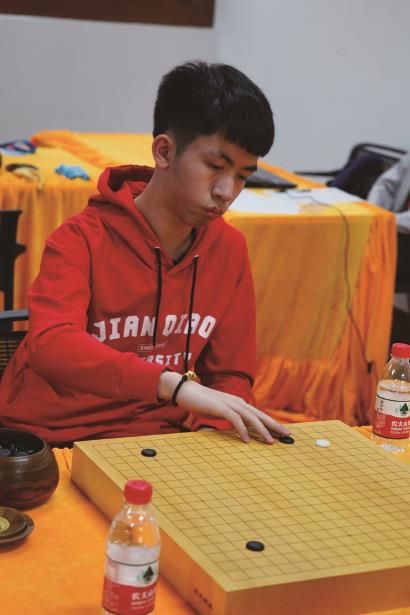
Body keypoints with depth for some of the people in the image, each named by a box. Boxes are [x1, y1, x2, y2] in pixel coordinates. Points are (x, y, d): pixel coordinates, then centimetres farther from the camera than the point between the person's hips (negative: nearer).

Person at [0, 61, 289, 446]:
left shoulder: (229, 249, 3)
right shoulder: (82, 240, -10)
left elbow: (231, 374, 8)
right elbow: (50, 346, -28)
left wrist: (210, 434, -14)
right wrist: (175, 384, -38)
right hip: (50, 438, -3)